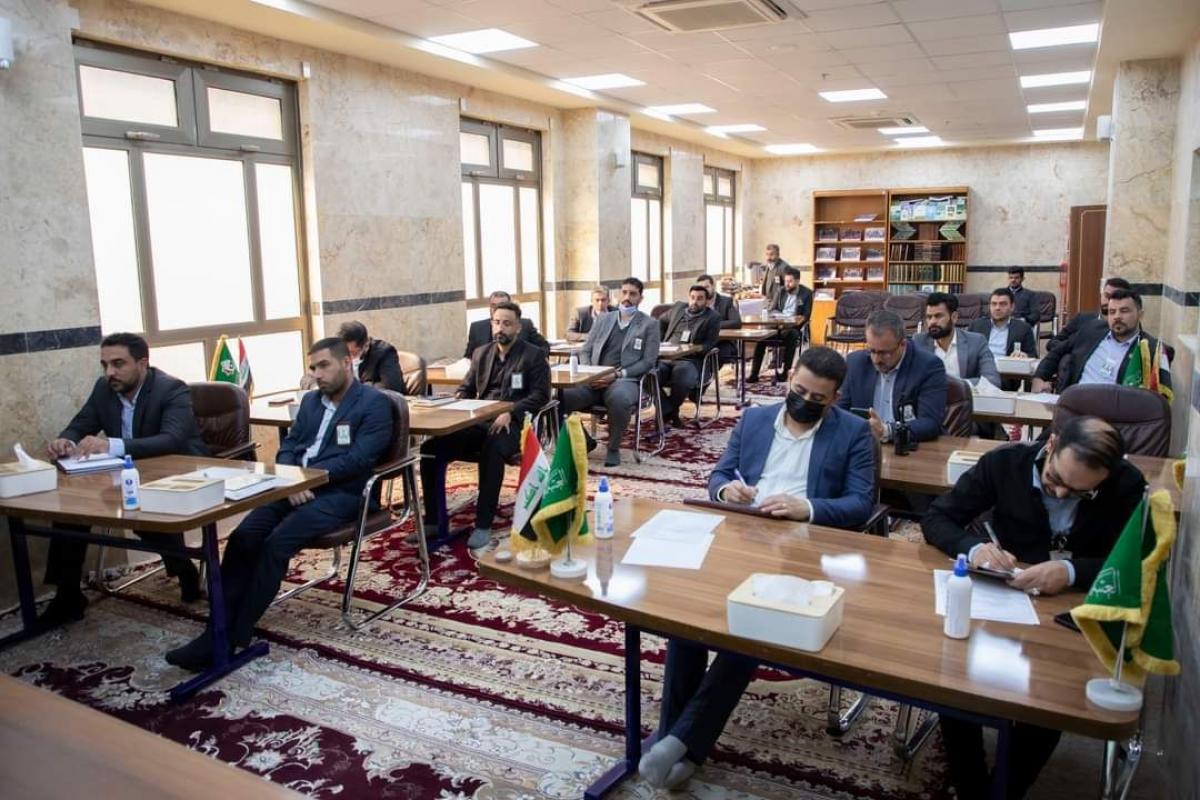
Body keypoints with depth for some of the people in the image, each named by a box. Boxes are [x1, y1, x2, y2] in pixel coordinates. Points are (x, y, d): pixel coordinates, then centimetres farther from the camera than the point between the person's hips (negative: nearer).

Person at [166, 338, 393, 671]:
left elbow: (358, 458, -14)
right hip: (297, 489, 7)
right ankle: (217, 632, -16)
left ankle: (233, 638, -20)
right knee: (242, 538, -17)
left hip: (341, 494, -7)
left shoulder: (375, 402, -3)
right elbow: (287, 448, 16)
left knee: (277, 543, -27)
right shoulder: (310, 400, 21)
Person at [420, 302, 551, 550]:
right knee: (431, 448, -18)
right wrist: (457, 401, 0)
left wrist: (510, 414, -20)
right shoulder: (481, 353, 20)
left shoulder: (533, 356, 4)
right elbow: (466, 387, 25)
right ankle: (434, 521, -10)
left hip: (513, 423, -5)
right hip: (479, 421, 5)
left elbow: (540, 395, -5)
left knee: (491, 451, -39)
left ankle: (483, 525, -31)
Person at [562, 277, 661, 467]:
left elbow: (648, 362, -1)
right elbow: (585, 351, 19)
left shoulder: (649, 324, 9)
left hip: (625, 380, -3)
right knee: (561, 396, -25)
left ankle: (614, 448, -14)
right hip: (594, 380, 4)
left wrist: (617, 375, -12)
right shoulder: (603, 320, 20)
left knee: (619, 399, -40)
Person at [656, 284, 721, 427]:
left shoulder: (713, 318, 6)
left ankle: (670, 411, -13)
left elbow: (709, 345, 0)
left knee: (682, 374, -39)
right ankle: (668, 412, -18)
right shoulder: (678, 308, 20)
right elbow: (661, 321, 37)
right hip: (666, 357, 3)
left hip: (691, 360, -3)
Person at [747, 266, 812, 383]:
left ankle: (785, 371, -26)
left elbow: (806, 316, -3)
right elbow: (772, 310, 14)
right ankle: (754, 374, -25)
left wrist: (792, 323, -20)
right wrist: (781, 316, -10)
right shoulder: (780, 292, 12)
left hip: (794, 326, -3)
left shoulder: (806, 293, 1)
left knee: (790, 335, -38)